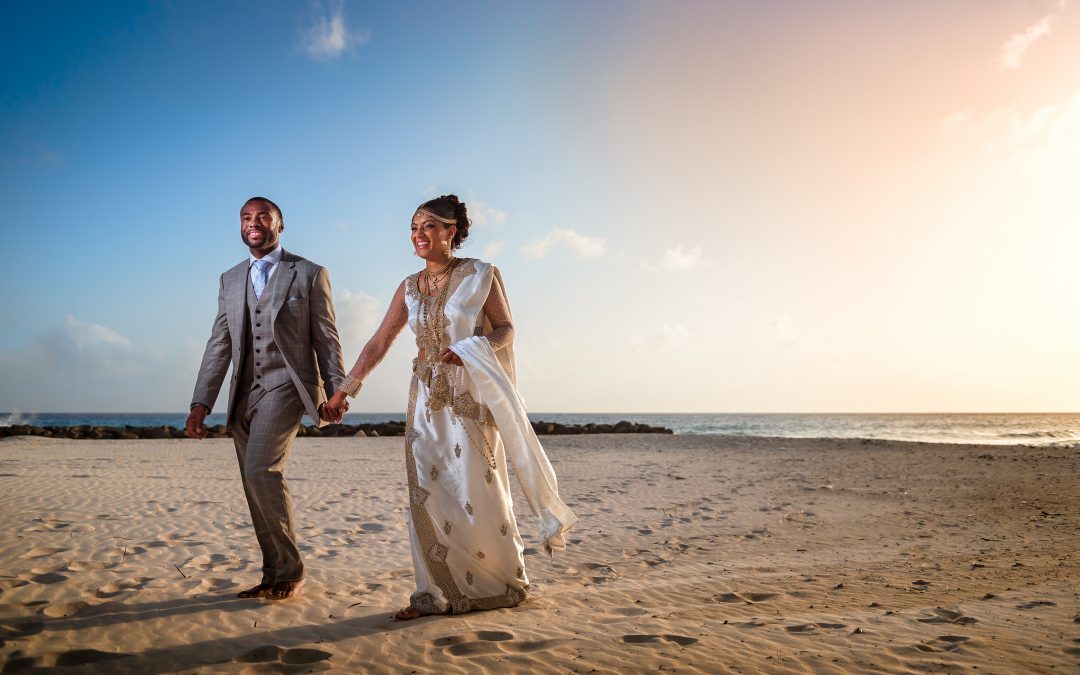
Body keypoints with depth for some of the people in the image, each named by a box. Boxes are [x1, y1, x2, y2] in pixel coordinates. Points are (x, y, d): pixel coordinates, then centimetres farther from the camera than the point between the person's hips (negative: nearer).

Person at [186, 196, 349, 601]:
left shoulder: (309, 274, 4)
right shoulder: (230, 280, 17)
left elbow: (327, 339, 2)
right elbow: (219, 345, 14)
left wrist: (336, 392, -5)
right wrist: (201, 402, 6)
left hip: (286, 385, -5)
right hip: (244, 394, 6)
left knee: (261, 470, -21)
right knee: (256, 485, 6)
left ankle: (289, 571, -7)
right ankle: (275, 575, 18)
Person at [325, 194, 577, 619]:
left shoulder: (480, 276, -4)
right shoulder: (410, 287, 9)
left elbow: (505, 329, -2)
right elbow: (378, 343, 10)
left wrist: (469, 350, -21)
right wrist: (344, 390, 9)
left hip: (469, 397, -4)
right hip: (426, 399, 5)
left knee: (475, 493, -1)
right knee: (428, 494, 2)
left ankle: (502, 584, 19)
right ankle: (438, 592, 12)